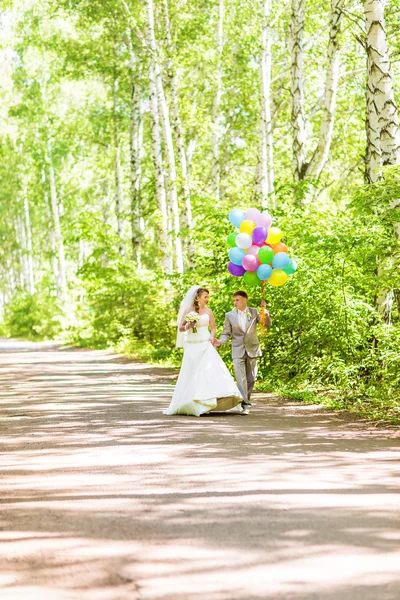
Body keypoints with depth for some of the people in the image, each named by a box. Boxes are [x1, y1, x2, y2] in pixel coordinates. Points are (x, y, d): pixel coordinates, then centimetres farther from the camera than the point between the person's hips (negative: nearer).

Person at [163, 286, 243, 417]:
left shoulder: (208, 311, 6)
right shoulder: (188, 311, 1)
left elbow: (213, 327, 11)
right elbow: (180, 329, 5)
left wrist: (212, 336, -8)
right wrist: (188, 326, -15)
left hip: (205, 345, 1)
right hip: (192, 346, -1)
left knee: (211, 370, -13)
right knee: (191, 374, 1)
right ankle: (190, 404, 13)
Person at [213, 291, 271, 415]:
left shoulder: (254, 312, 3)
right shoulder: (229, 315, 2)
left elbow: (268, 324, -1)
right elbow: (226, 333, 4)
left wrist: (264, 310, -15)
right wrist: (220, 342, -16)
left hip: (252, 349, 1)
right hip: (238, 351, -1)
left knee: (251, 378, 9)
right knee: (241, 379, -10)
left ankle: (246, 400, 25)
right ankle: (245, 405, -12)